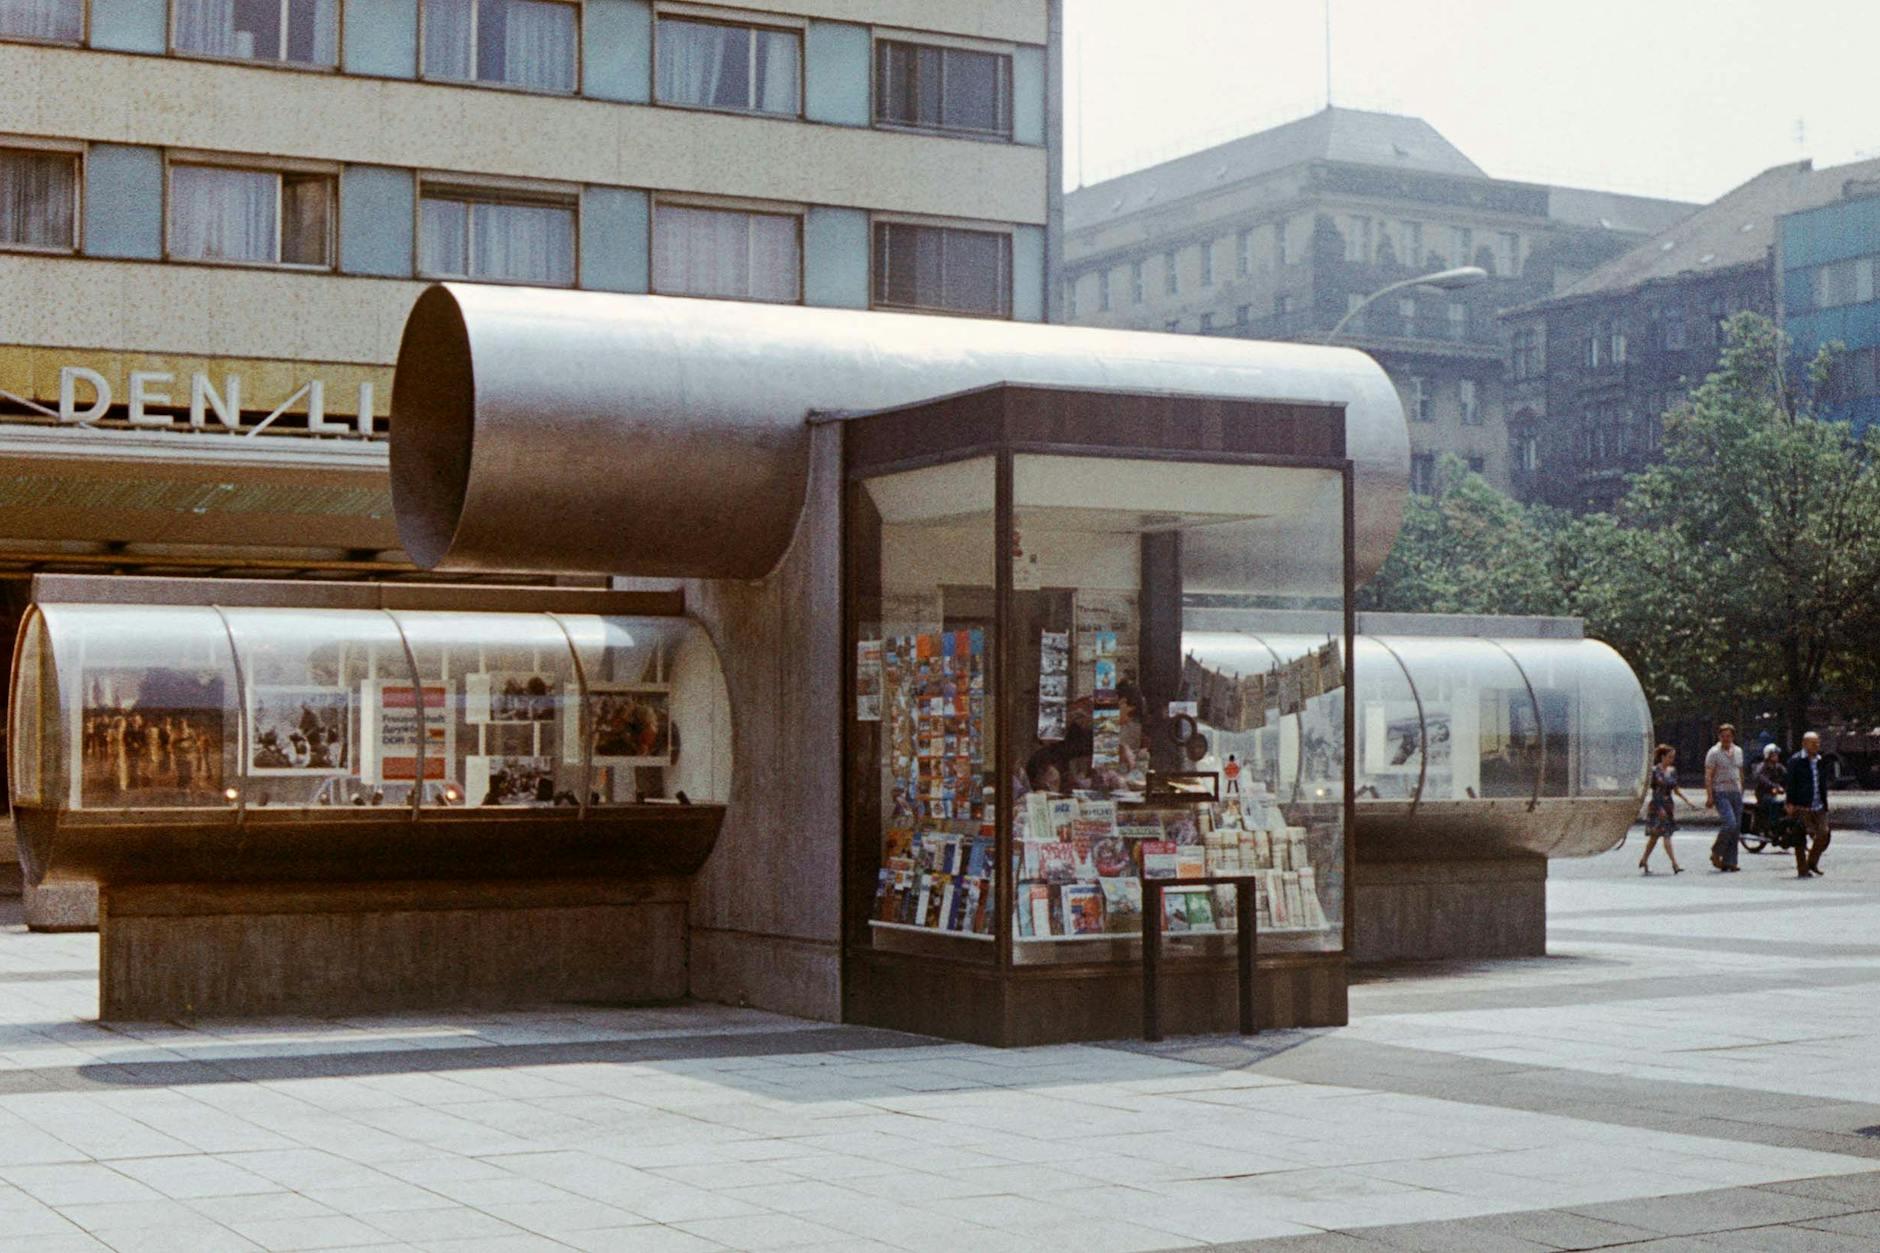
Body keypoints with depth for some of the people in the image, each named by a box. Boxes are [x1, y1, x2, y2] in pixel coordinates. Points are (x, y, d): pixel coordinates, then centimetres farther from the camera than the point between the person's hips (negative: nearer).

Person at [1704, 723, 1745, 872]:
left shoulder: (1738, 751, 14)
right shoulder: (1714, 752, -4)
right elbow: (1708, 776, -8)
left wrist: (1741, 791, 18)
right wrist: (1709, 796, -16)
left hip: (1736, 793, 6)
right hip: (1721, 793, -6)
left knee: (1736, 827, 2)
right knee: (1729, 823, -21)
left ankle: (1729, 862, 7)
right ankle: (1716, 853, -2)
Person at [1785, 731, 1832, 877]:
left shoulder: (1821, 762, 15)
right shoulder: (1796, 761, -5)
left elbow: (1823, 784, 20)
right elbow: (1791, 783, -9)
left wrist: (1824, 804, 17)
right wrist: (1790, 804, -14)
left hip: (1818, 807, 6)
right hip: (1801, 807, -6)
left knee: (1824, 834, -3)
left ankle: (1812, 862, 17)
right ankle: (1802, 870, 6)